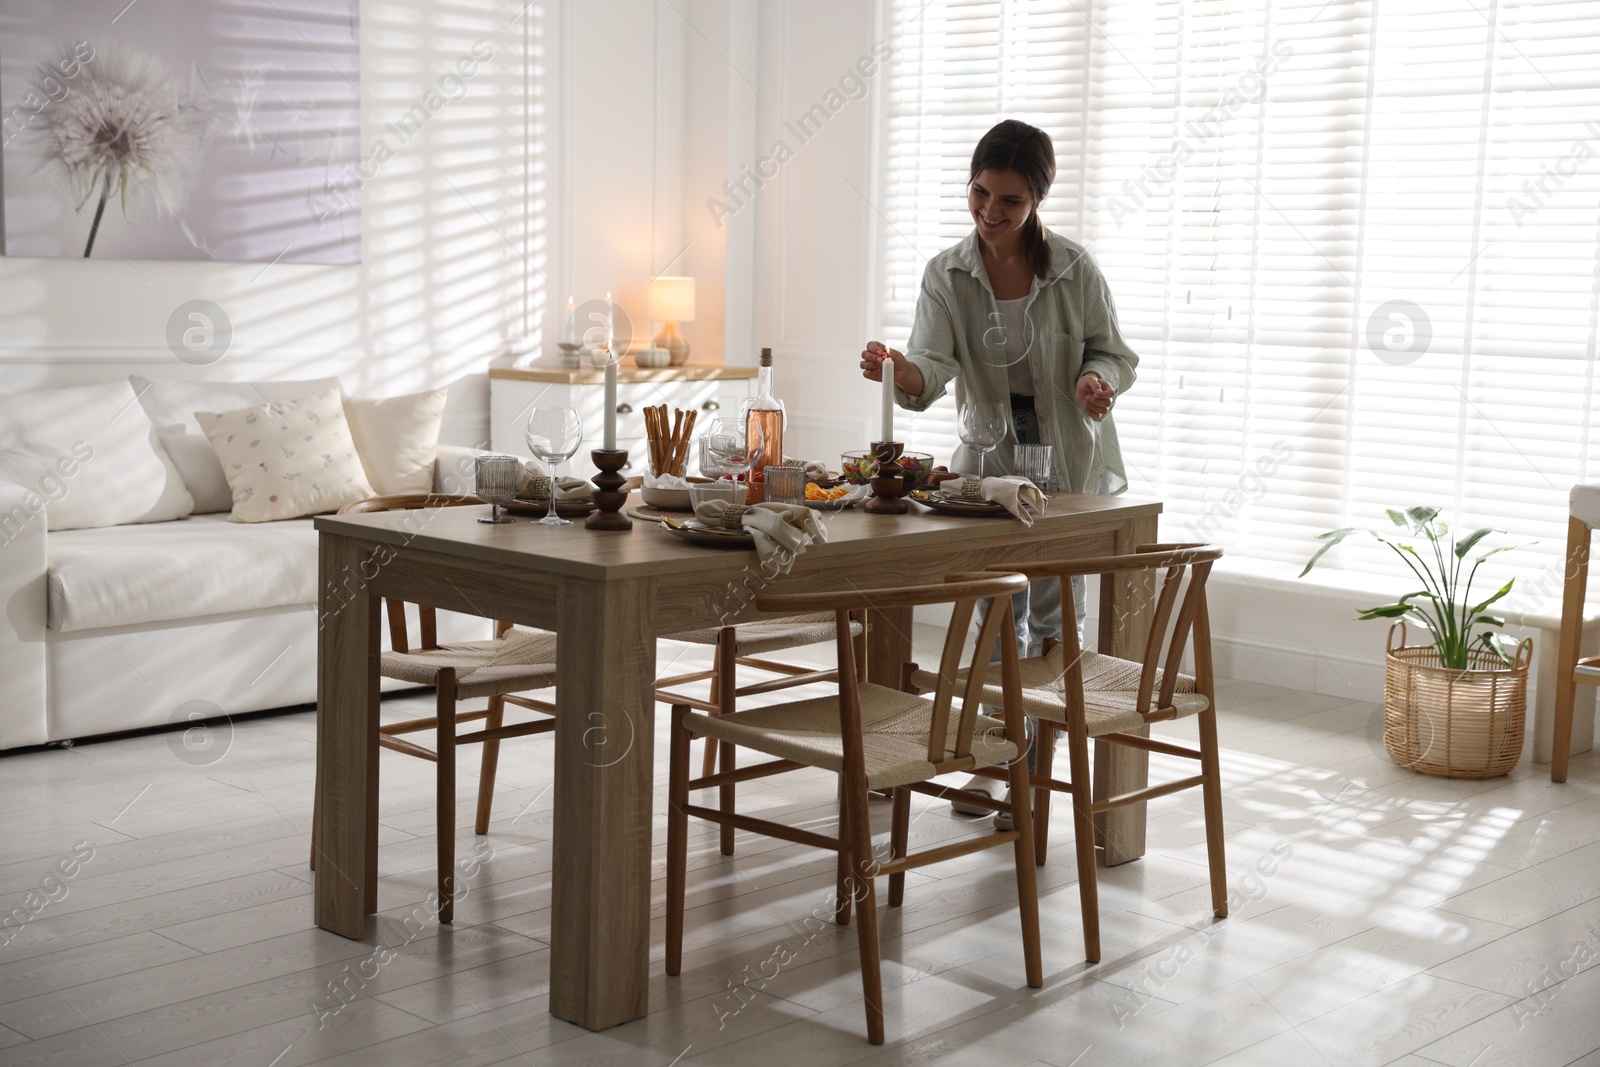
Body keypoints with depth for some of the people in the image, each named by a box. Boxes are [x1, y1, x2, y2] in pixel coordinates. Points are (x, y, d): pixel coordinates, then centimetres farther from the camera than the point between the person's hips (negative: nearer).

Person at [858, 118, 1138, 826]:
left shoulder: (1074, 269, -11)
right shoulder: (946, 274, -8)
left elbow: (1113, 353, -2)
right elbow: (933, 369, -19)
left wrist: (1098, 379, -25)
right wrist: (897, 371, -42)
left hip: (1068, 458, -2)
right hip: (990, 456, 2)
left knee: (1054, 616, 1)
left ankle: (1034, 773, 12)